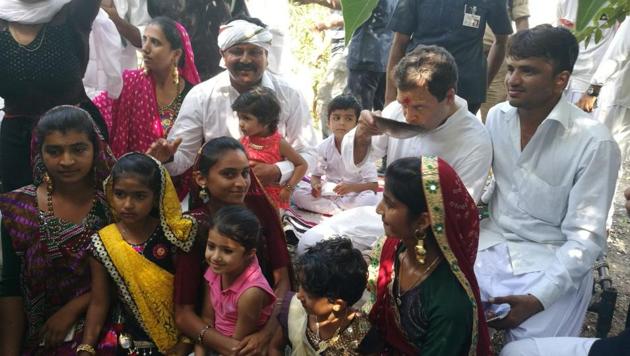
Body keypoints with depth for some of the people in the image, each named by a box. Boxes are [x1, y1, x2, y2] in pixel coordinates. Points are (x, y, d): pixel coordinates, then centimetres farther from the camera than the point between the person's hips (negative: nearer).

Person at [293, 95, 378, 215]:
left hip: (354, 195, -2)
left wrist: (351, 187, -32)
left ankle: (328, 208, -20)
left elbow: (374, 186, -15)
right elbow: (316, 175, 2)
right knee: (297, 192, -19)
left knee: (371, 199, -34)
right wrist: (316, 186, -22)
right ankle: (340, 211, -22)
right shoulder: (323, 146, -5)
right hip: (329, 193, 3)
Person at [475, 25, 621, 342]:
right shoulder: (497, 116, 0)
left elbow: (585, 238, -15)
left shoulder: (594, 143, -16)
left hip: (552, 263, -4)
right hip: (491, 243, 4)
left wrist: (538, 298, -24)